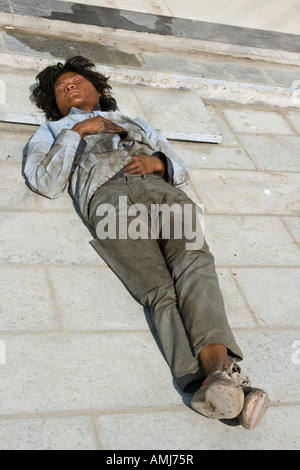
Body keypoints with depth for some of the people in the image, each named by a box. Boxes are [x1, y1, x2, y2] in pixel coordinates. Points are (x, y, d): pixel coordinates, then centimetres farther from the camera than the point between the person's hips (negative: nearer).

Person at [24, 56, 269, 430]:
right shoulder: (52, 132, 36)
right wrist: (78, 130, 9)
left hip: (162, 189, 3)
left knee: (193, 260, -31)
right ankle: (203, 383, -49)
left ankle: (218, 364, -51)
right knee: (159, 290, -30)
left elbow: (181, 170, 30)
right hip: (109, 196, -3)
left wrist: (157, 162, 7)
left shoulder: (135, 123, 43)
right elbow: (46, 184, 13)